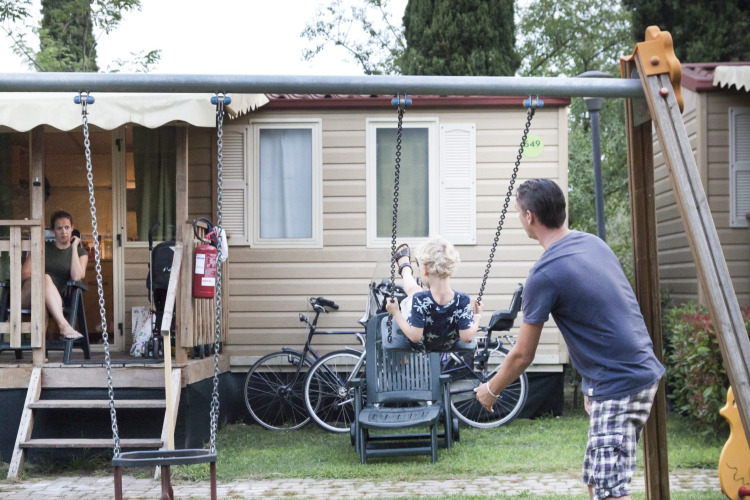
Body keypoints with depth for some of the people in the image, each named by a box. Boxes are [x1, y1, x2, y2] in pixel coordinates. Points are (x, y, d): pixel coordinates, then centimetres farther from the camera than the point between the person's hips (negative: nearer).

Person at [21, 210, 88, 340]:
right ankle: (64, 325, -52)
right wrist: (42, 276, -9)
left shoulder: (80, 252, 14)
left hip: (54, 299, -1)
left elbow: (77, 277, -8)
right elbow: (24, 273, 8)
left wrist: (74, 247, -1)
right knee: (45, 278, -35)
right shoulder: (44, 247, 16)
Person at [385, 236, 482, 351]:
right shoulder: (462, 300, -31)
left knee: (413, 288, 21)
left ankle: (405, 269, 56)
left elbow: (415, 337, -34)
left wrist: (395, 312, -24)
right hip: (448, 346, 2)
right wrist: (477, 316, -9)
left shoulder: (419, 299, -39)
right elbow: (467, 337, -25)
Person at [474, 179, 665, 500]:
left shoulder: (545, 274, -16)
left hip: (617, 386, -9)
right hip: (643, 370, 9)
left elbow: (522, 356, -8)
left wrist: (490, 390, 10)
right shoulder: (593, 243, 8)